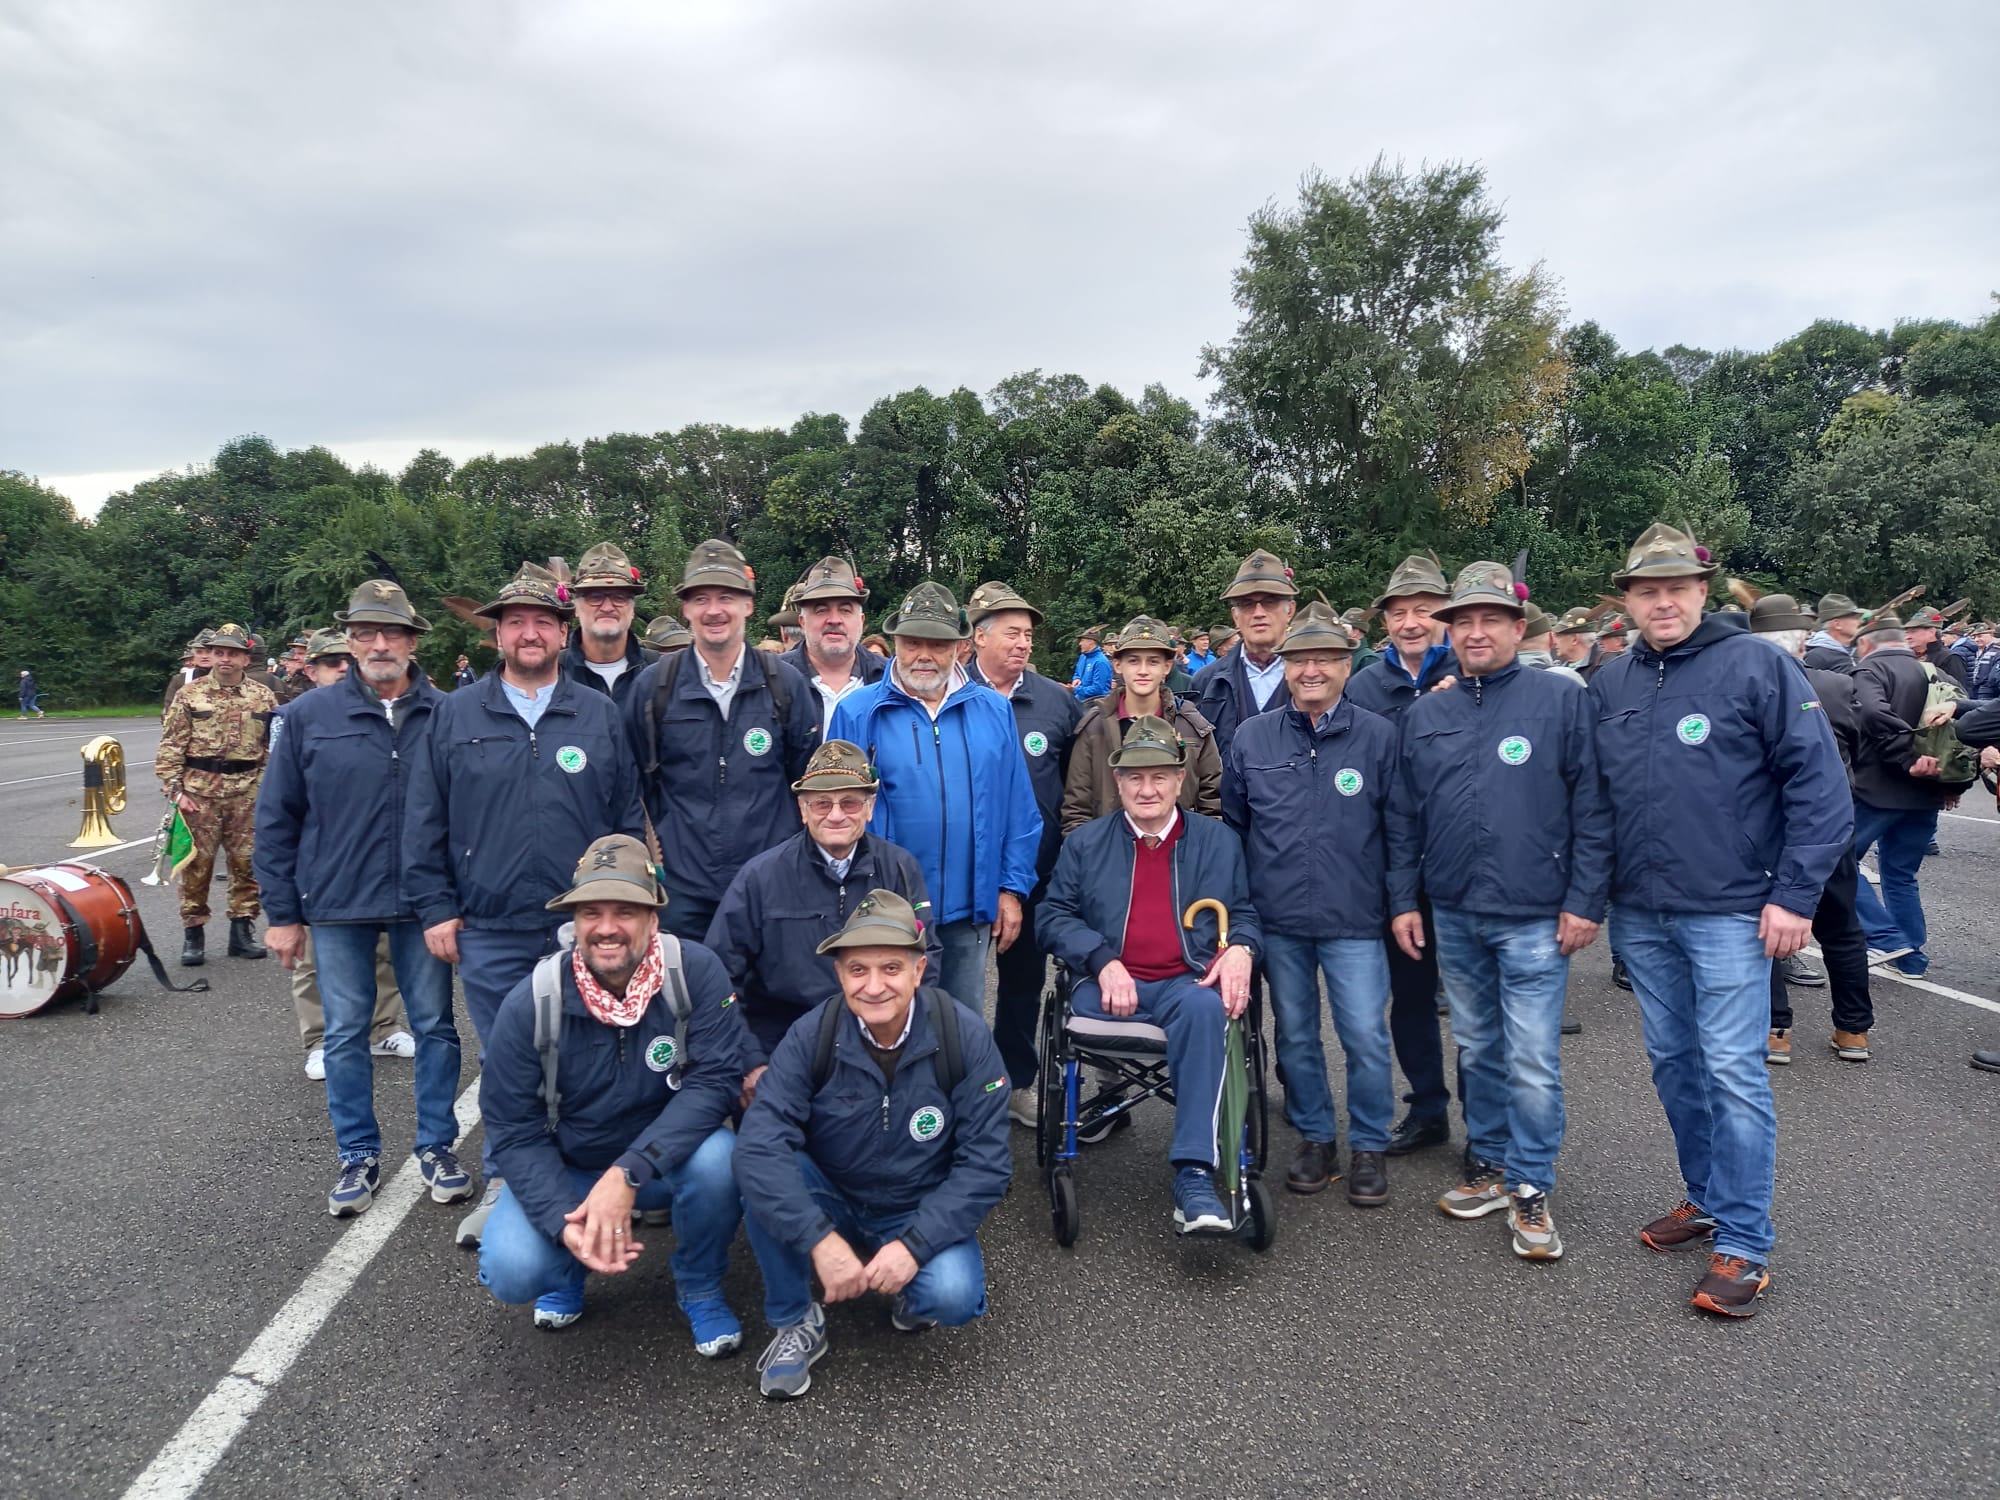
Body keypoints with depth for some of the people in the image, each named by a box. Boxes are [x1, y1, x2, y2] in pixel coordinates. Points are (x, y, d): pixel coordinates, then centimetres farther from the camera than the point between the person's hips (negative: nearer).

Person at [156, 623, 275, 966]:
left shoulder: (263, 697, 7)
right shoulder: (189, 695, 3)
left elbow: (276, 746, 10)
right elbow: (170, 748, 1)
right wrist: (176, 790, -8)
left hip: (248, 795, 1)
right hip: (200, 793, -1)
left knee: (247, 863, 5)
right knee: (197, 865, 2)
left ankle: (242, 932, 16)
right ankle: (193, 935, 12)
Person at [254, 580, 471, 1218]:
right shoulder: (310, 716, -1)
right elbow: (276, 819, 3)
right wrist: (283, 913, 2)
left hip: (422, 902, 0)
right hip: (336, 904, 1)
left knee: (435, 1026, 9)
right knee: (345, 1034, 10)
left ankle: (437, 1146, 25)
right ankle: (359, 1157, 25)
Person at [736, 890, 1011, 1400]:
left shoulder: (965, 1037, -20)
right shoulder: (812, 1036, -19)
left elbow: (986, 1163, -18)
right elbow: (759, 1143, -29)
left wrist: (914, 1245, -28)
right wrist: (819, 1240, -38)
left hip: (924, 1213, -1)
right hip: (831, 1205, 1)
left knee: (953, 1296, -30)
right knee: (760, 1174, -28)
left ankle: (914, 1290, 7)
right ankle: (794, 1322, -6)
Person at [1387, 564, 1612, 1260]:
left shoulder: (1563, 699, -4)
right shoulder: (1423, 716, 8)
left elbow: (1592, 806, -6)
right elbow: (1406, 818, 11)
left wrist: (1585, 901, -9)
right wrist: (1403, 901, 7)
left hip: (1534, 917, -4)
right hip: (1453, 916, 4)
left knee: (1532, 1059, -2)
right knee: (1477, 1049, 15)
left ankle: (1530, 1190, 13)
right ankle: (1489, 1165, 30)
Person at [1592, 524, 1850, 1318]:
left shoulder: (1755, 666, -8)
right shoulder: (1609, 682, 7)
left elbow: (1820, 785, -10)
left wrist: (1795, 895, -13)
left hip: (1730, 914, -5)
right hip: (1639, 915, 5)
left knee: (1734, 1072, -3)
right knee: (1673, 1062, 15)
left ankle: (1743, 1244, 8)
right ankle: (1706, 1196, 32)